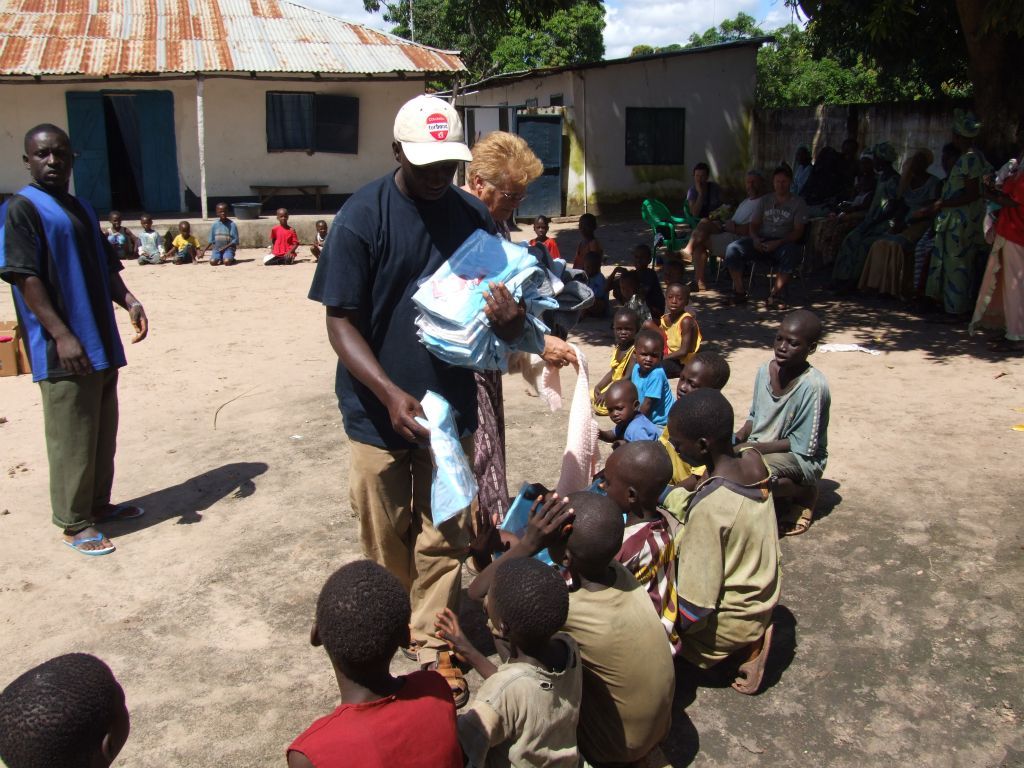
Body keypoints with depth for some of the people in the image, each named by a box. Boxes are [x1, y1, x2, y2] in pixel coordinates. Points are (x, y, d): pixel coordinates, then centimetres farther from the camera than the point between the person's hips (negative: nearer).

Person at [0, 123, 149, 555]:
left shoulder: (82, 209, 16)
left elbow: (106, 267, 19)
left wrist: (128, 300, -1)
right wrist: (62, 335, -21)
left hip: (103, 344, 8)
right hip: (65, 351, -8)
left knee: (104, 433, 16)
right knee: (72, 440, -1)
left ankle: (98, 504, 31)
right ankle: (74, 524, 11)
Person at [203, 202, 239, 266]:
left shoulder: (232, 225, -5)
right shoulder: (214, 225, 3)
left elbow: (235, 240, -6)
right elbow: (211, 240, 10)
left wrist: (225, 247, -16)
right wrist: (204, 250, 1)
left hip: (228, 248, -3)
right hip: (217, 249, 3)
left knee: (227, 262, -30)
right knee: (212, 262, -23)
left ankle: (231, 259, 4)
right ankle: (220, 259, 9)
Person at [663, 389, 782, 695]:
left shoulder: (709, 507, -34)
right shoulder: (753, 461, -11)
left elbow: (695, 603, -27)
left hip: (733, 619, -8)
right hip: (763, 598, 8)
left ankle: (741, 646, 3)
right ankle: (748, 640, 11)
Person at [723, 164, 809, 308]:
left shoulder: (797, 203, 5)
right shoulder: (765, 200, 16)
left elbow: (798, 232, -4)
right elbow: (754, 224, 14)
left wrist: (778, 243, -20)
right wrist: (755, 239, -10)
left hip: (784, 243, -3)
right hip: (761, 241, 3)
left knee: (791, 253, -40)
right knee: (732, 249, -23)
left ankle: (775, 295, -30)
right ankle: (739, 293, -18)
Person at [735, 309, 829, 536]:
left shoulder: (813, 385, -23)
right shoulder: (765, 370, -3)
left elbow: (802, 447, -21)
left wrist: (754, 448, -25)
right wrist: (739, 437, -10)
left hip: (802, 459, -6)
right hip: (762, 450, 7)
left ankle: (804, 493, -3)